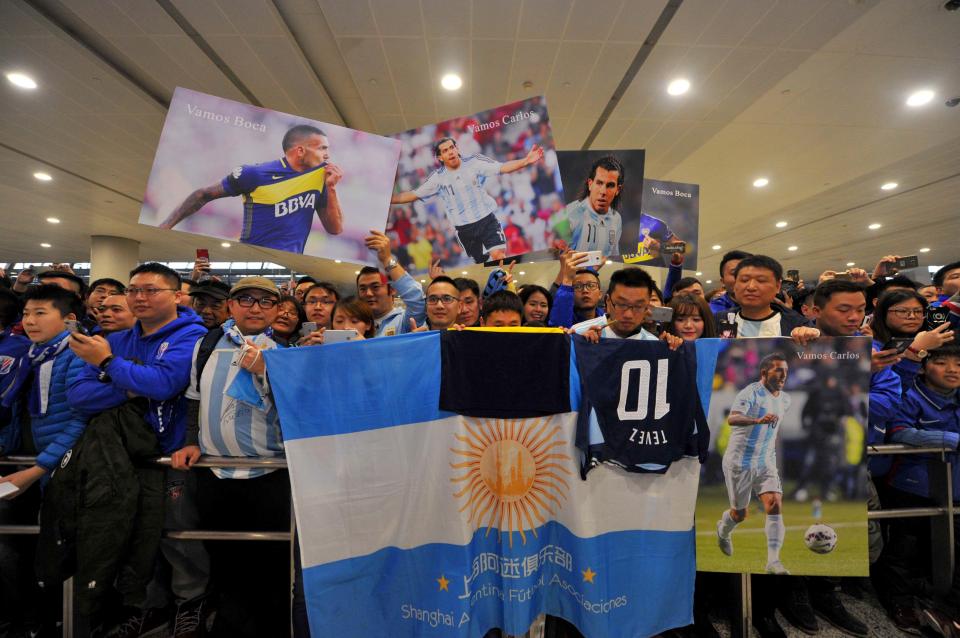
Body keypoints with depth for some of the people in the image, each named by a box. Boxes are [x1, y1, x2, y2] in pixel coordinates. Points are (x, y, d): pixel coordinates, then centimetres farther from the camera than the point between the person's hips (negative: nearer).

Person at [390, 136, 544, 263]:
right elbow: (413, 195, 2)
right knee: (480, 262, 11)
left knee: (499, 256, -18)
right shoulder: (438, 177, -3)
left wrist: (526, 161, -30)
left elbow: (503, 168, -15)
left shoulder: (473, 162, -7)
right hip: (464, 228, 2)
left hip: (486, 219, -2)